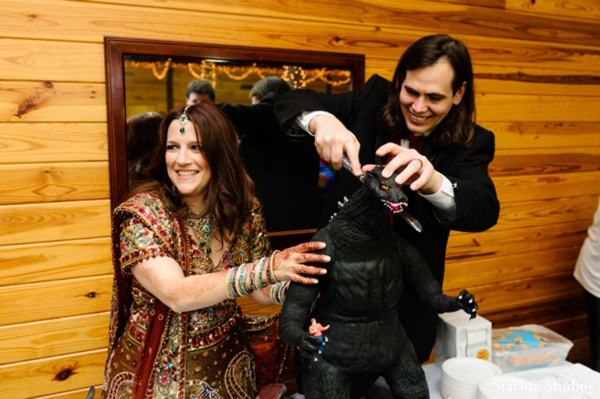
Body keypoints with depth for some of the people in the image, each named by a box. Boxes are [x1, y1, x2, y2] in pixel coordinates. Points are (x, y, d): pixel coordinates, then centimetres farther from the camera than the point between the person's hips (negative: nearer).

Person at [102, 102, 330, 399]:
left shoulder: (245, 210, -9)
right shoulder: (142, 213, -20)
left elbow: (259, 289, -1)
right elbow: (176, 294, -31)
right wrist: (266, 268, -40)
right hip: (159, 370, -3)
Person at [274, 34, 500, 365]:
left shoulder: (470, 145, -8)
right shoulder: (374, 99, -6)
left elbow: (485, 211, -25)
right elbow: (292, 101, -7)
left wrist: (432, 180, -47)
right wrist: (322, 120, -32)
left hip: (406, 303, -1)